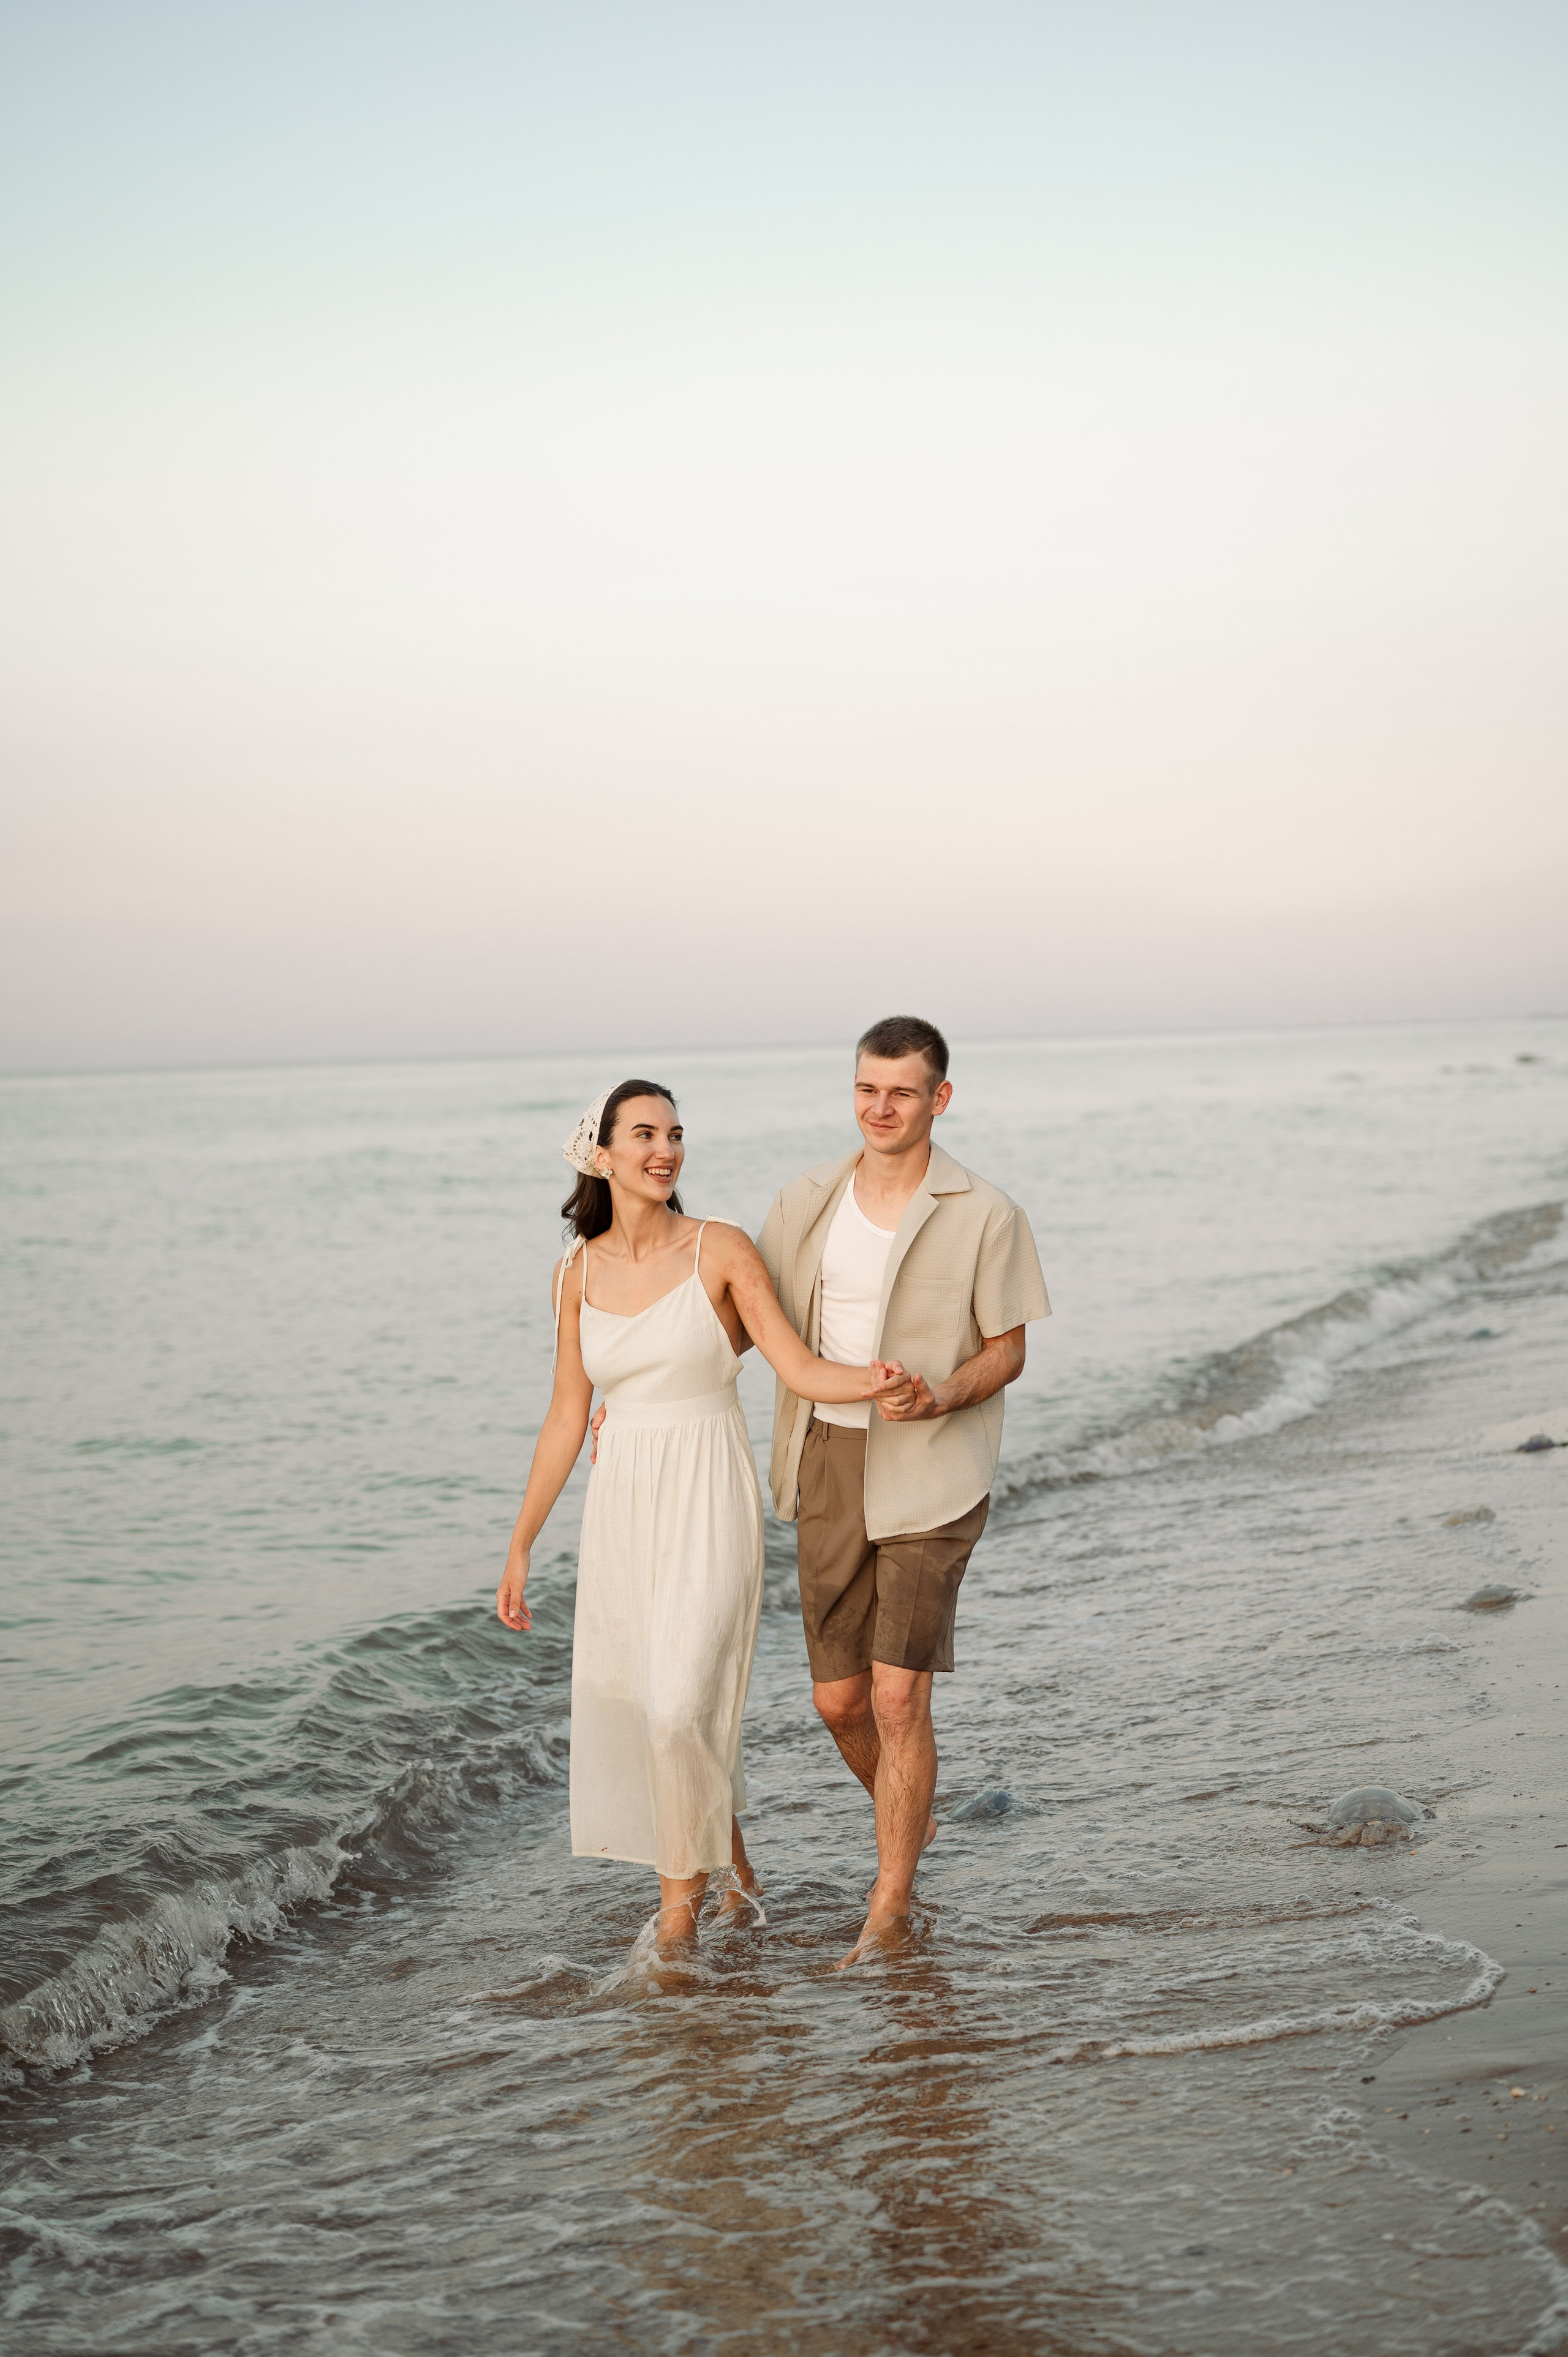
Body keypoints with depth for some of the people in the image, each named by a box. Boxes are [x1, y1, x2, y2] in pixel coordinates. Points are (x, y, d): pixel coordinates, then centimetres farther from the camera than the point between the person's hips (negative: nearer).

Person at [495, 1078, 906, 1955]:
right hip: (624, 1506, 4)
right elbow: (567, 1420, 10)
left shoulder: (722, 1251, -7)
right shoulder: (580, 1273, 5)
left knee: (681, 1707, -12)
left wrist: (877, 1380, -30)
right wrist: (521, 1547, 10)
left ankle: (682, 1900, 10)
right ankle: (733, 1866, 29)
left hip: (709, 1504, -4)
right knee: (626, 1708, 7)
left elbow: (801, 1369, -9)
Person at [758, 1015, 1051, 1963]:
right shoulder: (806, 1201, 5)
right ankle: (912, 1820, 39)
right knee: (838, 1697, 10)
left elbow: (1007, 1353, -1)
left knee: (897, 1693, -9)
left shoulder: (985, 1215, -7)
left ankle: (889, 1909, 4)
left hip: (929, 1475, -4)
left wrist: (942, 1398, -22)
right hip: (827, 1465, 4)